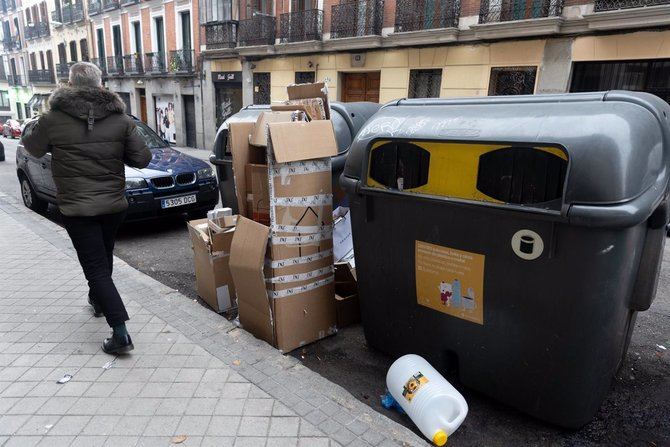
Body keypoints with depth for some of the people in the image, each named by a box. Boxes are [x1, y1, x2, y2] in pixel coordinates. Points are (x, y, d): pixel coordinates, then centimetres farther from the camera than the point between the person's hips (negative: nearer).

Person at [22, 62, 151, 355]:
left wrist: (31, 127, 30)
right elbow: (142, 158, -4)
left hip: (77, 209, -3)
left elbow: (33, 148, 9)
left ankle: (120, 332, -9)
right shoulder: (120, 118, -5)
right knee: (103, 258, 25)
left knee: (97, 268, -2)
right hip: (114, 206, 4)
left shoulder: (53, 119, -9)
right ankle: (97, 301, 48)